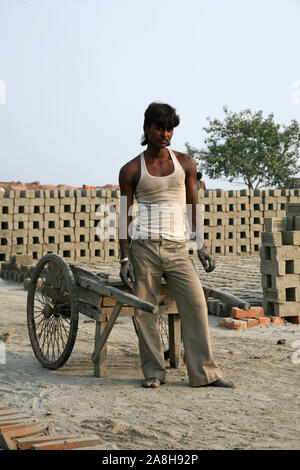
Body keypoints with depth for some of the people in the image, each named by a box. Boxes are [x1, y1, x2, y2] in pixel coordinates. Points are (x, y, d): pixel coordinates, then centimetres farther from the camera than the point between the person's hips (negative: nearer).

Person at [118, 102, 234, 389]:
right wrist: (124, 258, -3)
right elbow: (125, 216, 4)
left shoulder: (185, 164, 10)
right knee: (143, 311, -3)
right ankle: (153, 372, 10)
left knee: (196, 303, -10)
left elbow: (194, 207, 13)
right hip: (143, 247, -1)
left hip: (177, 249, 2)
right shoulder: (131, 170, 3)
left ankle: (204, 372, -4)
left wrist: (202, 247, 7)